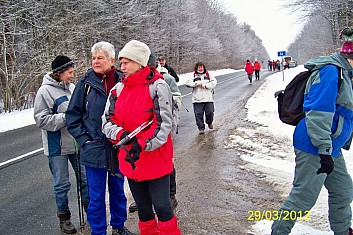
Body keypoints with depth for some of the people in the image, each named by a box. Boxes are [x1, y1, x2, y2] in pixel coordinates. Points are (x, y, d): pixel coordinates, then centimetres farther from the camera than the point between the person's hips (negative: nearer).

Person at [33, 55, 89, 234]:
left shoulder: (72, 88, 3)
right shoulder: (45, 91, -11)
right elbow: (41, 119, -14)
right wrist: (66, 117, -20)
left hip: (77, 143, 5)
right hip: (57, 146, -5)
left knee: (85, 178, 14)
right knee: (62, 184, 7)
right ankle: (64, 217, 26)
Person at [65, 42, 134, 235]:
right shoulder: (86, 83, -5)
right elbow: (72, 116, -1)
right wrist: (84, 140, -8)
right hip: (94, 149, -2)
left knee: (118, 190, 17)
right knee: (97, 195, 7)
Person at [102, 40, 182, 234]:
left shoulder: (157, 86, -10)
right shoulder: (118, 89, 6)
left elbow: (164, 123, -15)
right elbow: (108, 119, 2)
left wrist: (142, 144, -26)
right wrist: (122, 134, -18)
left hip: (156, 159, -5)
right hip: (130, 160, 5)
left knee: (162, 208, 1)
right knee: (143, 208, 18)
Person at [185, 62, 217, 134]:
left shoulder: (209, 75, 10)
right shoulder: (194, 76, 8)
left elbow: (214, 82, -3)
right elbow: (187, 83, -3)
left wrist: (205, 85, -13)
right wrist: (196, 83, -12)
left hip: (208, 98, 0)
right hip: (197, 99, 0)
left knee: (210, 112, 0)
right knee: (198, 114, -4)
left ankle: (209, 122, 31)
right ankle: (201, 128, 7)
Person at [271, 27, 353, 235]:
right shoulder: (331, 71, -19)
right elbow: (318, 114, -26)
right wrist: (325, 151, -26)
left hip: (331, 149, 10)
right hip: (314, 149, -10)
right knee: (303, 197, -2)